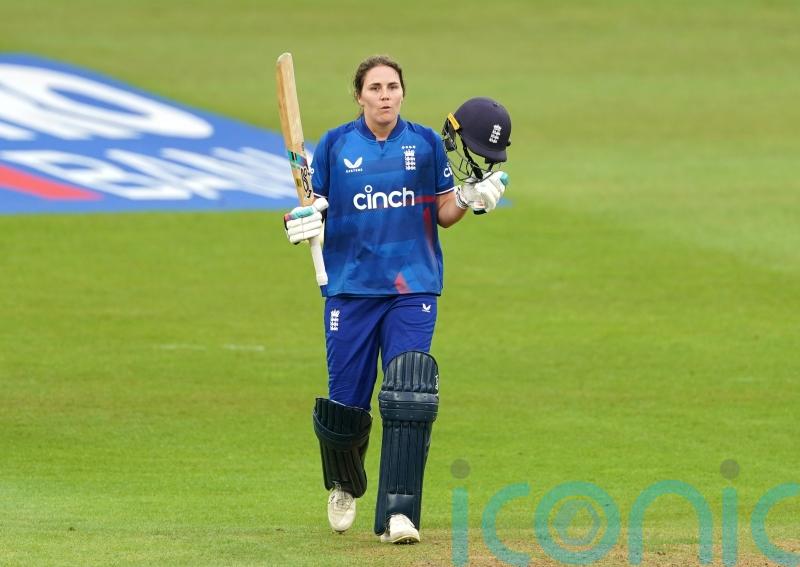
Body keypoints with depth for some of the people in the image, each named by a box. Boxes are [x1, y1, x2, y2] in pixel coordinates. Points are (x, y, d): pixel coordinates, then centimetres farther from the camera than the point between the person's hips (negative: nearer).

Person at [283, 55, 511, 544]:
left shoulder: (426, 143, 6)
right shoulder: (335, 145, 5)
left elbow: (443, 213, 10)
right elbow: (315, 209, 7)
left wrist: (471, 197, -9)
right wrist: (302, 223, -15)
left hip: (413, 288, 0)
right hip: (350, 287, 0)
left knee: (409, 399, -15)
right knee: (345, 403, 3)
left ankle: (398, 513, -12)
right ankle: (345, 486, 35)